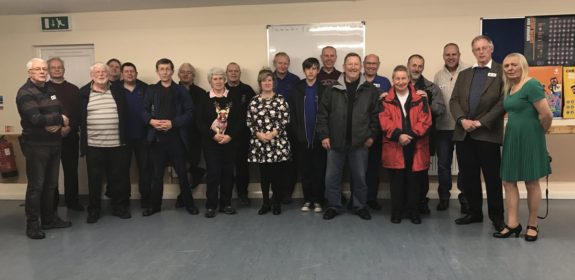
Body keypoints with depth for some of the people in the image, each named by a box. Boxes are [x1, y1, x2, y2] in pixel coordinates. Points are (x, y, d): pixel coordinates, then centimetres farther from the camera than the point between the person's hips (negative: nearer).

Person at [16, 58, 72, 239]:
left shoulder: (50, 90, 14)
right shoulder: (25, 93, -10)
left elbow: (63, 113, 8)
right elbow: (36, 119, -22)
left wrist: (58, 124, -13)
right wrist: (59, 119, -10)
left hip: (54, 143, 7)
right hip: (36, 145, -7)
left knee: (51, 184, 13)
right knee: (36, 186, -2)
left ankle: (49, 218, 25)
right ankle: (32, 225, 8)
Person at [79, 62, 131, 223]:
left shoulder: (117, 91, 7)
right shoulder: (84, 93, 3)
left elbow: (125, 115, 9)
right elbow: (79, 117, 5)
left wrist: (124, 138, 4)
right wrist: (83, 138, 1)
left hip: (116, 144, 1)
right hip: (93, 145, -1)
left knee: (118, 178, 8)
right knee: (94, 179, 7)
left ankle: (119, 207, 22)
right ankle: (94, 210, 20)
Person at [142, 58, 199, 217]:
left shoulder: (181, 90, 5)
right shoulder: (151, 90, 10)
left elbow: (189, 112, -3)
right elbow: (144, 111, 6)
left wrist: (173, 123, -14)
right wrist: (151, 121, -14)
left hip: (176, 138, -1)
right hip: (157, 138, 1)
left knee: (182, 173, 5)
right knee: (157, 174, 8)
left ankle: (189, 204, 18)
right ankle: (155, 205, 21)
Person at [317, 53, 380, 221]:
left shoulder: (370, 90, 1)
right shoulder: (332, 89, 1)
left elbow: (376, 115, 2)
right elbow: (322, 114, 2)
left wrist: (372, 135, -3)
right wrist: (324, 135, -3)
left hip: (360, 142, 0)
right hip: (336, 141, 1)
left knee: (360, 176, 11)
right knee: (332, 176, 7)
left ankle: (360, 206, 27)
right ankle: (333, 206, 23)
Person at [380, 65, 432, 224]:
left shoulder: (420, 98, 5)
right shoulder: (386, 100, 5)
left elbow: (425, 121, -3)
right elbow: (385, 122, -5)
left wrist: (412, 135, -15)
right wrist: (398, 135, -19)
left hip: (416, 147, 1)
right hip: (394, 148, 0)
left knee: (414, 181, 6)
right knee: (396, 181, 5)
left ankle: (413, 211, 20)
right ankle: (396, 211, 17)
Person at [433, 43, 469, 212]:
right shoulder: (438, 75, 8)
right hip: (443, 127, 3)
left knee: (464, 165, 9)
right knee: (443, 164, 11)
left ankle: (464, 198, 22)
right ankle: (444, 197, 26)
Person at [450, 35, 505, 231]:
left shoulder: (502, 72, 1)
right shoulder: (464, 74, 16)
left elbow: (503, 102, -8)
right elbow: (454, 100, 8)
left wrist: (481, 122, -14)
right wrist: (462, 120, -10)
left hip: (488, 133, -4)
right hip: (464, 133, 5)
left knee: (492, 177, 2)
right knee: (469, 176, 10)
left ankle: (496, 216, 15)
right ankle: (474, 212, 23)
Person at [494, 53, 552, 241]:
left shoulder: (531, 85, -16)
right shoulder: (509, 88, 10)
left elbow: (547, 115, -21)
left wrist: (540, 132, -5)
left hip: (529, 138, -8)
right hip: (512, 138, 8)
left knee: (531, 183, 6)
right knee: (508, 181, 7)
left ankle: (532, 226, 20)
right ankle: (513, 224, 15)